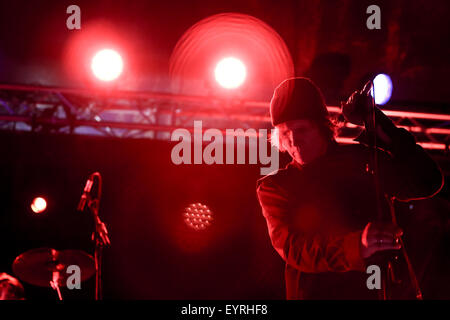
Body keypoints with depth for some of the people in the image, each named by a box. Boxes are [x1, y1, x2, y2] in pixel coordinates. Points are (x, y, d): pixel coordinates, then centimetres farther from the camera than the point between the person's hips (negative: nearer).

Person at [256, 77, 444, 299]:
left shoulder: (359, 160, 16)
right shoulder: (274, 187, 12)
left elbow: (427, 182, 10)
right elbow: (291, 247, -5)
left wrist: (377, 125, 4)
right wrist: (356, 247, -22)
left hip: (378, 290, 1)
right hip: (314, 293, -1)